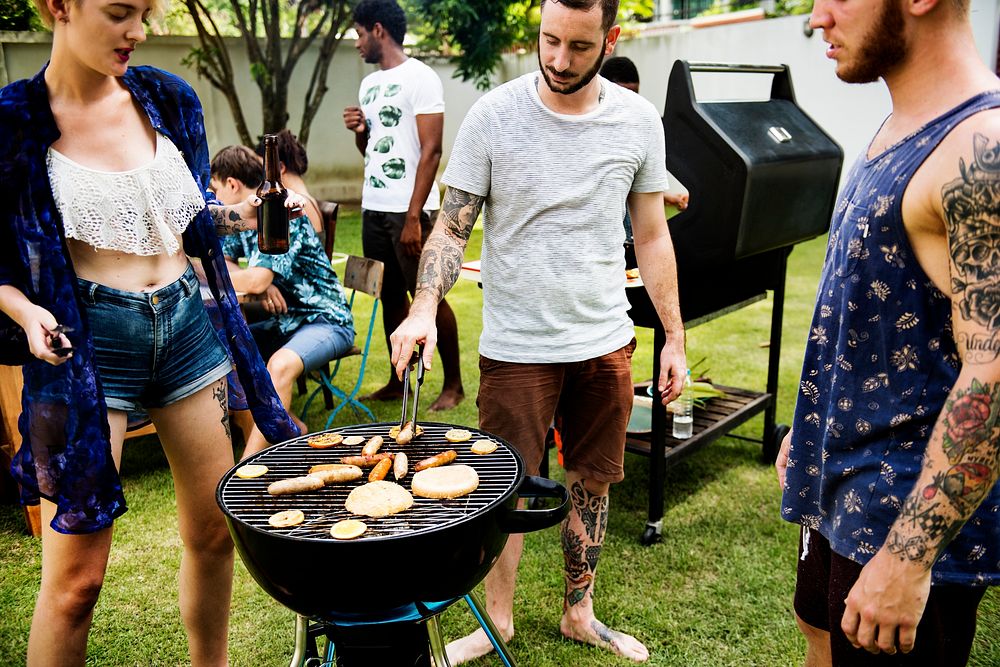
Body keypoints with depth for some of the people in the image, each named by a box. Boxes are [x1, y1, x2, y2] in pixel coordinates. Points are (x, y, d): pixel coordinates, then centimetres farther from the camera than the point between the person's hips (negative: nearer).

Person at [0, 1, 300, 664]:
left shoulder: (169, 99, 5)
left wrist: (239, 215, -4)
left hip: (186, 322, 5)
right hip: (84, 343, -4)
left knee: (214, 531, 14)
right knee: (76, 574, -2)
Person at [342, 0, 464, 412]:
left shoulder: (420, 78, -7)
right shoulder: (369, 84, 17)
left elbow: (431, 150, -14)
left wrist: (413, 217, -19)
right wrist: (358, 130, 2)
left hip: (408, 210, -8)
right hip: (374, 208, 8)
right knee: (390, 297, 11)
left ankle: (453, 385, 6)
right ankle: (397, 382, 19)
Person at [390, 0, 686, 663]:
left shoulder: (639, 121, 0)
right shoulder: (494, 115, -7)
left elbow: (652, 237, 8)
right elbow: (452, 228, -5)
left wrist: (675, 338, 6)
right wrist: (425, 308, -21)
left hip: (606, 341, 3)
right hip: (516, 346, -2)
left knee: (592, 484, 14)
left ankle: (580, 614, 35)